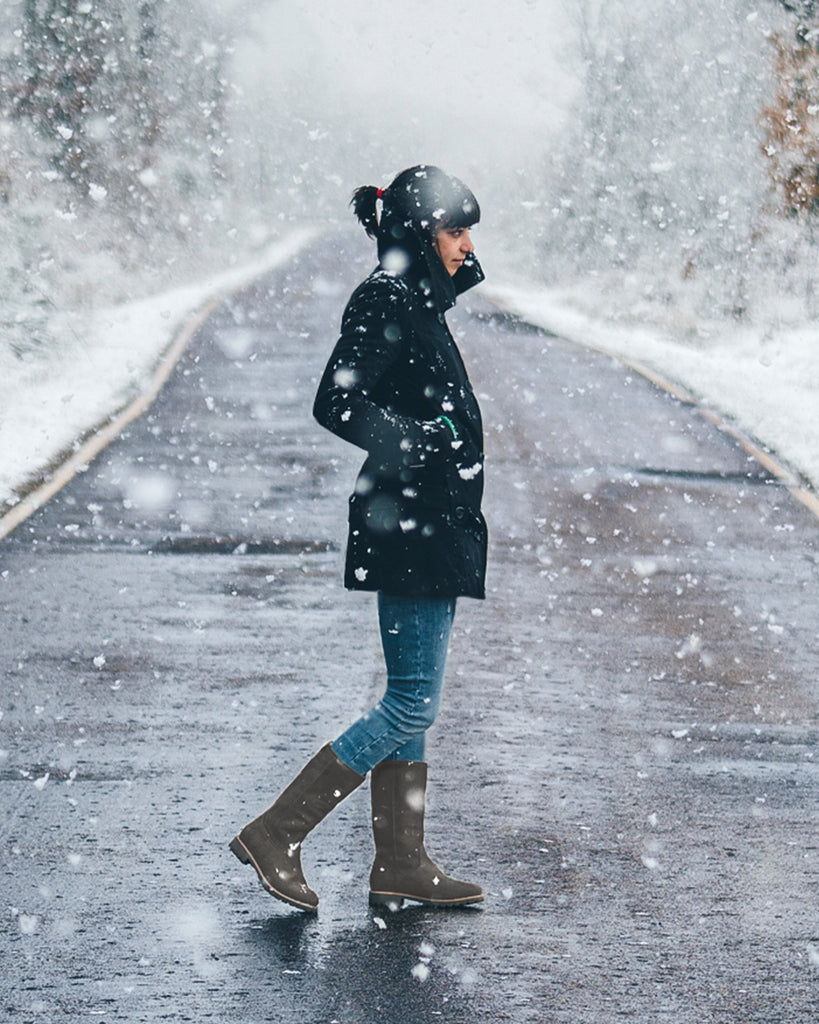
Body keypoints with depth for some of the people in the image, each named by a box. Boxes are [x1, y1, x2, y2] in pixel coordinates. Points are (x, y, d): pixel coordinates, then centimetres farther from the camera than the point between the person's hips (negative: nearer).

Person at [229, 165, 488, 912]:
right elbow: (337, 406, -23)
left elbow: (458, 278, 37)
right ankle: (277, 835, -2)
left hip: (432, 526, 10)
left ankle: (400, 865, 18)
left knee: (412, 700, 12)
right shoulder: (387, 303, -15)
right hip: (410, 524, -10)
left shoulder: (416, 298, 13)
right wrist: (424, 444, -21)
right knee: (413, 703, -7)